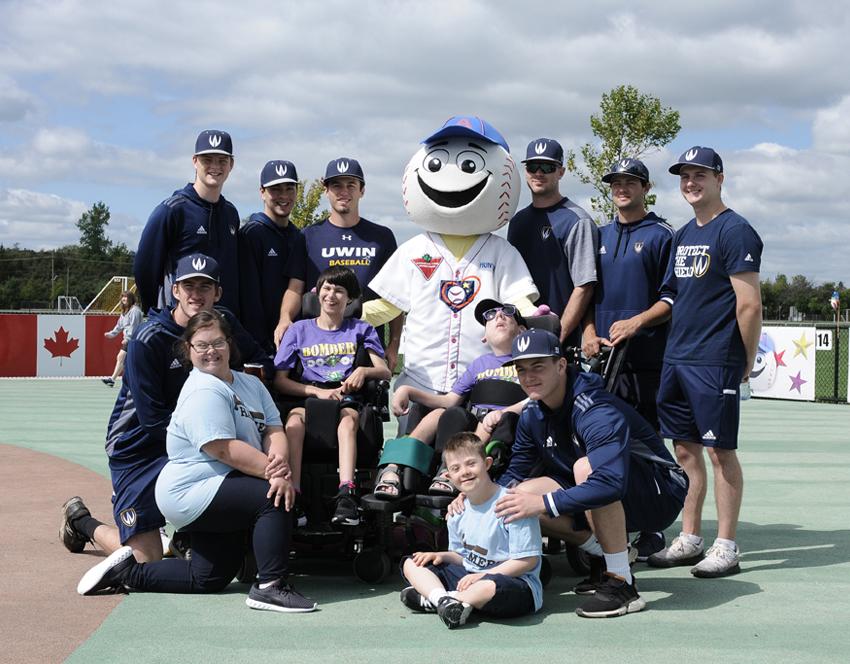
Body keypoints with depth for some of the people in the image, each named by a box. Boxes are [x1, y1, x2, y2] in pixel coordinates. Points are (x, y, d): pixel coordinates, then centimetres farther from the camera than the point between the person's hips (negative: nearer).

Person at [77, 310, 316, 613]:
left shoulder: (251, 384, 10)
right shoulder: (203, 392, -17)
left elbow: (273, 428, -2)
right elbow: (223, 449, -26)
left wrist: (279, 458, -24)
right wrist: (272, 473, -31)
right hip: (192, 493, -9)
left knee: (208, 580, 16)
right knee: (275, 497, -26)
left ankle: (128, 571, 27)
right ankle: (270, 587, -22)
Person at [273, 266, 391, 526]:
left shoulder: (360, 329, 19)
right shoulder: (299, 329, 16)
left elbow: (385, 372, 11)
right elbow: (280, 380, 7)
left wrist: (364, 371, -12)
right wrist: (317, 391, -9)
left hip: (347, 399, 0)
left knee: (348, 419, -37)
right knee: (294, 418, -35)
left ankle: (346, 493, -53)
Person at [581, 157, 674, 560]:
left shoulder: (660, 236, 2)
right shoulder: (599, 237, 18)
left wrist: (636, 323, -17)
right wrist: (589, 332, 2)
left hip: (646, 357, -5)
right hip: (602, 355, 5)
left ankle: (652, 530, 4)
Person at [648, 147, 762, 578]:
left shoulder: (734, 231, -9)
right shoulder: (683, 235, 16)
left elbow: (750, 304, -12)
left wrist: (747, 363, -8)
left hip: (715, 363, -8)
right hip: (676, 359, 8)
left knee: (720, 451, -3)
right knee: (685, 450, 11)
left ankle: (726, 548, 5)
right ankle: (689, 540, 19)